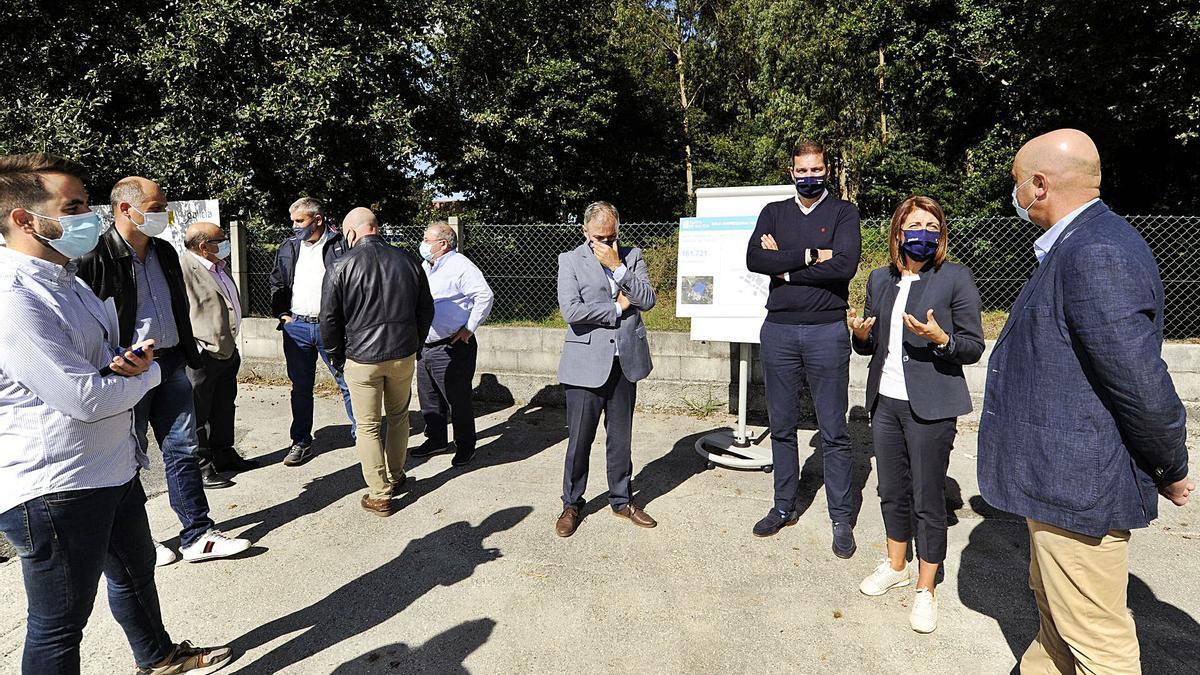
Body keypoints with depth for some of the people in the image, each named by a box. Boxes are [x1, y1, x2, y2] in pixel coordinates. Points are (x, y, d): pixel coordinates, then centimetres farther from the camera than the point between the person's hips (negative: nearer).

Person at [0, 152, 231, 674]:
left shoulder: (66, 278, 9)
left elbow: (107, 352, 17)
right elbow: (86, 399, -27)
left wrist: (131, 360, -8)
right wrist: (148, 372, -7)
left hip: (113, 467, 10)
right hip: (54, 489, -10)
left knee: (136, 569, 28)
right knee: (59, 627, 9)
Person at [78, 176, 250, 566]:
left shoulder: (165, 252, 10)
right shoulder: (96, 257, -14)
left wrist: (190, 355, 17)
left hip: (171, 364, 7)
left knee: (182, 449, 9)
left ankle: (197, 537, 17)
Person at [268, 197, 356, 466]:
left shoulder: (341, 244, -5)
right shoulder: (288, 247, 10)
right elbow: (276, 283, 21)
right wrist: (282, 314, 9)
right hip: (296, 327, 4)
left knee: (348, 383, 1)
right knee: (301, 387, 11)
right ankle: (301, 442, 23)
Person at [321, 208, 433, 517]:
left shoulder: (342, 267, -9)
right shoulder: (408, 260, 1)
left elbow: (329, 319, -5)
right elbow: (426, 310, 8)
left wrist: (337, 358, 9)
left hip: (361, 359, -3)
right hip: (404, 355, 3)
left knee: (367, 427, 8)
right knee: (398, 416, 21)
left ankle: (379, 495, 13)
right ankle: (396, 476, 34)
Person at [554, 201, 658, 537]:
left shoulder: (632, 256, 10)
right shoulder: (570, 260, 0)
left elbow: (648, 299, -4)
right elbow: (571, 310, -14)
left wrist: (617, 266, -12)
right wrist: (617, 308, -8)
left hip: (625, 362, 3)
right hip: (586, 363, -3)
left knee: (621, 437, 14)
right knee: (579, 440, 3)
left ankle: (621, 499, 30)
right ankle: (571, 504, 22)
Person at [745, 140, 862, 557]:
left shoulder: (843, 212, 4)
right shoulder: (774, 213, 11)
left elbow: (845, 265, -14)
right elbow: (753, 259, -6)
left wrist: (785, 267, -8)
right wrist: (810, 256, -12)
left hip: (826, 331, -3)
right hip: (778, 330, 3)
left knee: (834, 432, 3)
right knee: (782, 426, 11)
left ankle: (841, 519, 16)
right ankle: (784, 508, 25)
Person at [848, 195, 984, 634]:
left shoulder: (956, 278, -5)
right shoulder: (880, 279, 9)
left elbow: (974, 347, -4)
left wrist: (940, 339, -24)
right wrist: (861, 334, -7)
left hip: (930, 406, -5)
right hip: (885, 401, 5)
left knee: (928, 498, 3)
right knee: (892, 491, 16)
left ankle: (926, 590, 20)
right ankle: (896, 566, 36)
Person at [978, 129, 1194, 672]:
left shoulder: (1097, 255, -24)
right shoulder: (1081, 245, 9)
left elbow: (1143, 385, -25)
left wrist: (1171, 470, -10)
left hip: (1080, 484, -10)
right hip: (1059, 473, 10)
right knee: (1053, 606, 27)